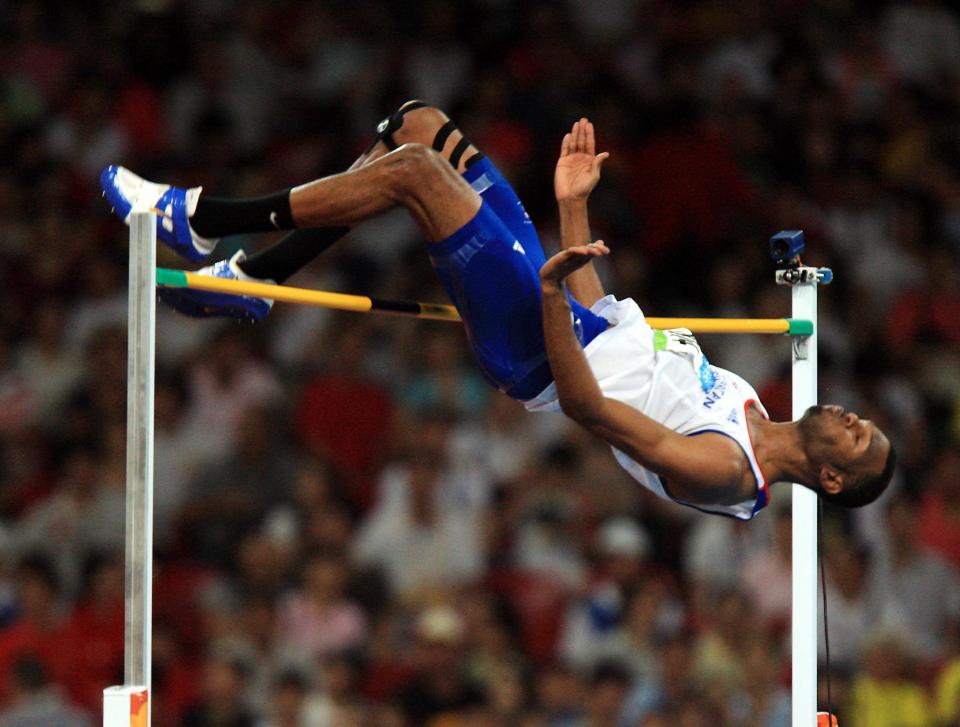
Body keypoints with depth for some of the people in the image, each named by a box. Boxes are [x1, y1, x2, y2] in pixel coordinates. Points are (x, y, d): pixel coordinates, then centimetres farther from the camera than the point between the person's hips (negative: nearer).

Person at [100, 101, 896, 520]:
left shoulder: (726, 471, -16)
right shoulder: (746, 406, 10)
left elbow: (587, 405, -26)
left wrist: (554, 300, -38)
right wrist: (574, 206, 15)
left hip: (532, 352, -9)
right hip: (574, 322, 9)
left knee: (414, 170, -22)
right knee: (418, 127, 2)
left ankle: (201, 219, -10)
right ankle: (252, 276, 9)